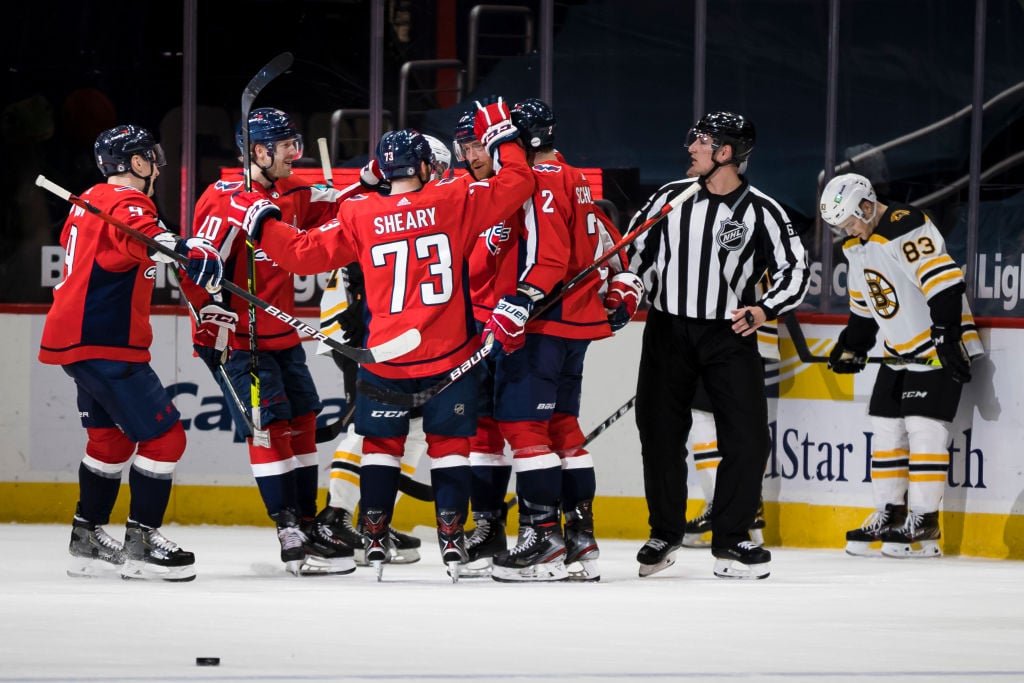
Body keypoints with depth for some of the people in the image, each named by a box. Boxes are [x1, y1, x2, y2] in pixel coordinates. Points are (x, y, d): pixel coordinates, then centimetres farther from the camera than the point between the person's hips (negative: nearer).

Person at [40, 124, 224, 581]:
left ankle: (88, 539, 25)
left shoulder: (92, 200, 16)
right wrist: (192, 254, -48)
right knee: (163, 436, -8)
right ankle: (141, 544, -8)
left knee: (112, 436, 20)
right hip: (104, 343, -10)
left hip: (75, 336, 10)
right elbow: (144, 239, -36)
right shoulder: (126, 203, -14)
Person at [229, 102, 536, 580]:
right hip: (449, 355, -1)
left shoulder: (359, 217, -3)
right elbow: (516, 184, -1)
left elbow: (306, 253, 0)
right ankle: (451, 535, 3)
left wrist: (261, 223, 12)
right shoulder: (454, 201, -5)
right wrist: (502, 136, 13)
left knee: (381, 444, 13)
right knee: (448, 445, 9)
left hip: (386, 357, 1)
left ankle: (374, 538, 8)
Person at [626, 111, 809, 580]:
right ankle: (665, 534, 21)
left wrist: (764, 310, -17)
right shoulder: (671, 198, 2)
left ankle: (730, 540, 3)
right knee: (661, 435, 4)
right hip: (667, 333, 2)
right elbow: (634, 247, 13)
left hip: (729, 335, -2)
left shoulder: (761, 212, -5)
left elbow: (794, 269, -3)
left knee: (747, 437, -8)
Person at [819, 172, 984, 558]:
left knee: (923, 428, -12)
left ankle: (924, 526, -11)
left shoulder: (907, 229, -21)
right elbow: (864, 307, 23)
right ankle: (889, 516, 17)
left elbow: (944, 282, -28)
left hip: (939, 347, -10)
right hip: (899, 351, 10)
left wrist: (946, 335, -31)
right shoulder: (858, 246, 10)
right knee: (886, 429, 9)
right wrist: (853, 346, 20)